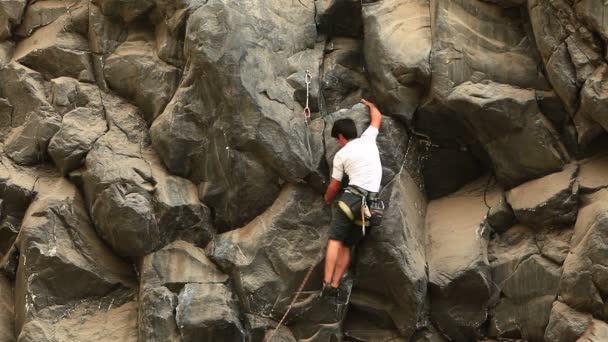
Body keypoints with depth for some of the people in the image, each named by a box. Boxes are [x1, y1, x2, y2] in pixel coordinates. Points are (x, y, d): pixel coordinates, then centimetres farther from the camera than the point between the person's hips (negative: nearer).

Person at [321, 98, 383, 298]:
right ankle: (335, 286, 1)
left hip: (352, 197, -5)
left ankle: (327, 283, -20)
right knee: (347, 245, 9)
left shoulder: (341, 155, 4)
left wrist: (327, 199, 33)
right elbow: (377, 117, 32)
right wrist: (368, 104, 52)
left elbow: (334, 186, 12)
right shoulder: (368, 139, 12)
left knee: (335, 240, -5)